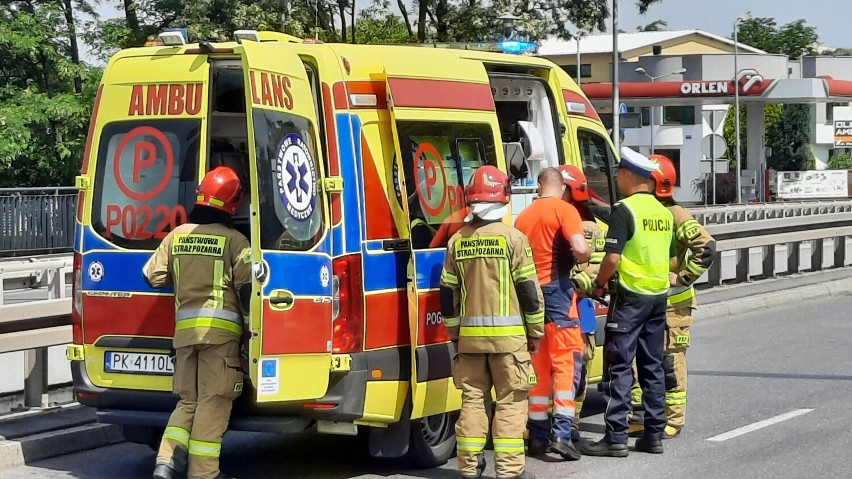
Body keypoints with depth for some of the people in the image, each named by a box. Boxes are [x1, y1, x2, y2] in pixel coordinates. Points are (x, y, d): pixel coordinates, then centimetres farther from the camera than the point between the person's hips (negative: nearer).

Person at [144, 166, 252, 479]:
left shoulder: (177, 236, 9)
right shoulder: (233, 240, -4)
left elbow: (153, 276, 14)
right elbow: (247, 288, -9)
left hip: (184, 328, 5)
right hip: (221, 329, -5)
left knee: (188, 400, 15)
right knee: (213, 401, -1)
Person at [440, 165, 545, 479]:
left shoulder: (457, 241, 6)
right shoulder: (512, 238, -7)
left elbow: (447, 293, 10)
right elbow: (529, 289, -6)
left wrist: (454, 332, 20)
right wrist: (535, 331, 4)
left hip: (469, 335, 4)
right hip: (508, 335, -4)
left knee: (473, 399, 11)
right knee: (511, 401, 0)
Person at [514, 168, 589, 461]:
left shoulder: (523, 216, 15)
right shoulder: (564, 210, -5)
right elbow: (580, 249, -18)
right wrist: (584, 257, 2)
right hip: (556, 288, -6)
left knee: (539, 365, 13)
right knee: (566, 361, -3)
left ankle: (538, 436, 15)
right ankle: (561, 433, -13)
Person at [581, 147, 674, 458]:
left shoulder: (625, 209, -14)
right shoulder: (663, 211, 11)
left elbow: (613, 258, -19)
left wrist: (599, 284, -4)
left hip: (630, 295, -7)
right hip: (659, 295, 7)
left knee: (619, 366, -4)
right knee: (652, 365, 12)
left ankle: (616, 437, -5)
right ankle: (654, 434, 14)